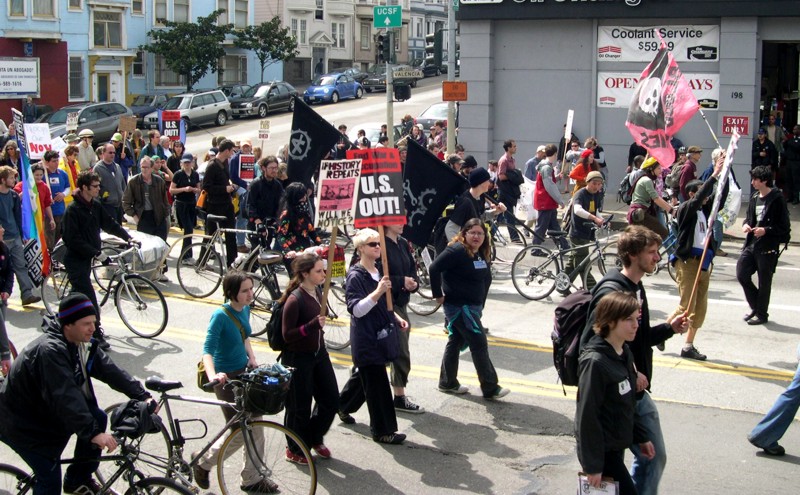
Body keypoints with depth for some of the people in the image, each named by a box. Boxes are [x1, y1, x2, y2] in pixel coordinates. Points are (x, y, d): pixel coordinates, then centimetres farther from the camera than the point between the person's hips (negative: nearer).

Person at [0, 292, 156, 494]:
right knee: (50, 479, -13)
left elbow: (110, 370, -5)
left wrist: (143, 396, -14)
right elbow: (65, 397, -40)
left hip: (47, 410, 9)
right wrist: (93, 433, -45)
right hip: (22, 422, -8)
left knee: (97, 418, -2)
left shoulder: (82, 343, -5)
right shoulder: (50, 351, -33)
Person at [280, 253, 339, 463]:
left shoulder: (317, 291, 2)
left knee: (331, 400, 12)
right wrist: (313, 325, -33)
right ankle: (295, 450, 26)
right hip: (298, 359, -8)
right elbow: (287, 335, -23)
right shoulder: (295, 300, -23)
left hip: (318, 354, 8)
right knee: (300, 407, 6)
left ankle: (314, 439, 35)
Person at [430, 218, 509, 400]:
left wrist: (480, 305, 8)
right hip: (459, 305, -9)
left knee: (456, 342, 17)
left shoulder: (482, 254, 9)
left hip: (473, 306, 9)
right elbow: (434, 268, -23)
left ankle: (447, 382, 28)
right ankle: (490, 388, -1)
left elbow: (485, 279, 14)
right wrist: (438, 295, -18)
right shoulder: (458, 250, -18)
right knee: (479, 344, -6)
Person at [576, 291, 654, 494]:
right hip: (602, 451, -9)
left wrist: (641, 437, 20)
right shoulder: (595, 362, -22)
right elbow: (587, 415, -21)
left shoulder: (625, 353, 6)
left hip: (616, 445, 9)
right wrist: (593, 465, -19)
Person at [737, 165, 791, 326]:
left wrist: (765, 230, -22)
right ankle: (756, 306, 24)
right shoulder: (754, 198, 10)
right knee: (741, 274, 5)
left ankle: (761, 314, 16)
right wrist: (746, 224, 0)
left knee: (764, 282, 3)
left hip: (768, 247, -7)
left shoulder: (777, 199, -11)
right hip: (751, 244, 7)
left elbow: (784, 226, -11)